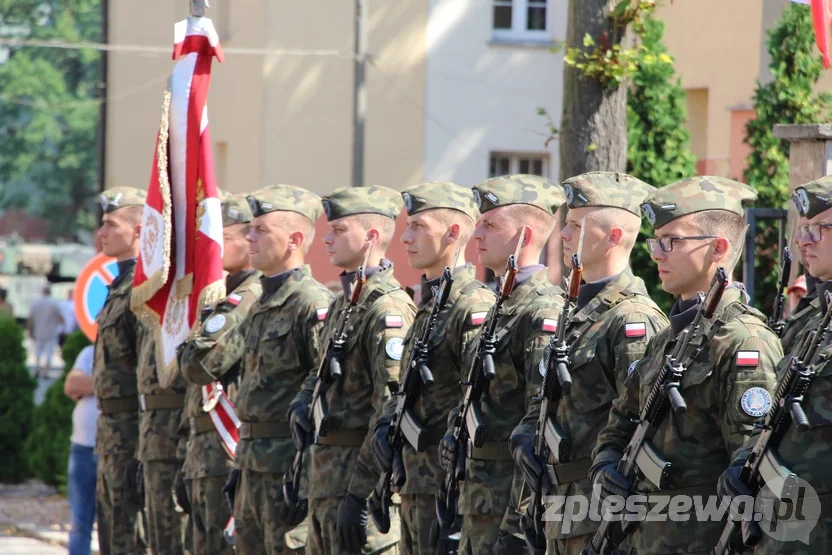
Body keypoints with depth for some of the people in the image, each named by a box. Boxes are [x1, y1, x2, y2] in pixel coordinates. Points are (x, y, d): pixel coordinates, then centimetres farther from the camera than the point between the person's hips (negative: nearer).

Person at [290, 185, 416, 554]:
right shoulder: (344, 301, 16)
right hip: (326, 477, 10)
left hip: (363, 479, -10)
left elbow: (393, 409, -22)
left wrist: (359, 493, -23)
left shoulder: (388, 309, -16)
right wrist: (302, 406, 3)